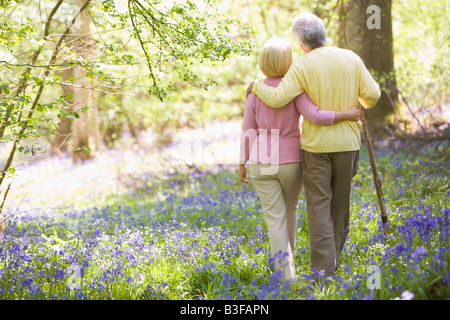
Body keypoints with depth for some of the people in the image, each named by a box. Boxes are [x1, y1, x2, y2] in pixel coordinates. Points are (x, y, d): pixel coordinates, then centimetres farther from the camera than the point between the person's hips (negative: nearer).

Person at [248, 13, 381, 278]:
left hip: (316, 144, -3)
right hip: (347, 143, 3)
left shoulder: (302, 65, -10)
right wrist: (364, 103, 21)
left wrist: (257, 86, 3)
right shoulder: (351, 58, -2)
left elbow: (277, 99, -17)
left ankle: (323, 269, -4)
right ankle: (334, 257, 29)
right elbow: (372, 94, -3)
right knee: (340, 202, 17)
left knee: (319, 206, 1)